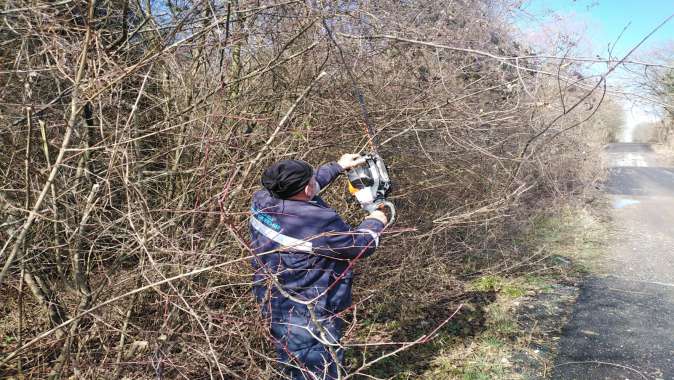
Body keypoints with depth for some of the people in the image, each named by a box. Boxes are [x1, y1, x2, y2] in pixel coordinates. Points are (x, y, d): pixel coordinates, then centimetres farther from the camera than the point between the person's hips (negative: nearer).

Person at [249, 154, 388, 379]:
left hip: (273, 303, 8)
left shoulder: (262, 201, -10)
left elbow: (298, 189, 10)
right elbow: (361, 246, -15)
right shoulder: (320, 223, -30)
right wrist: (375, 223, 6)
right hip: (309, 316, -7)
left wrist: (338, 167, 17)